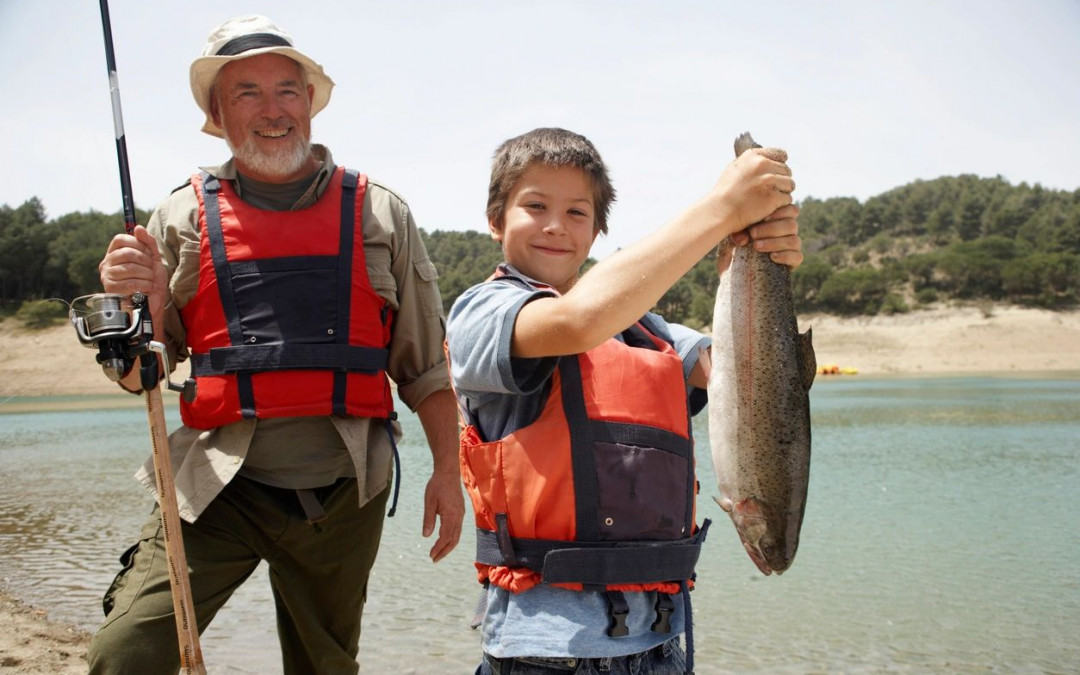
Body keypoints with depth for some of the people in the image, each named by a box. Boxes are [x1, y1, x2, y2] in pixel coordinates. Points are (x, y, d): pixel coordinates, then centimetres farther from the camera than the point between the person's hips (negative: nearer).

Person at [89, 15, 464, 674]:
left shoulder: (379, 213, 5)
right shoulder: (182, 217, 4)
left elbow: (424, 360, 8)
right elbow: (142, 376, 7)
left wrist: (447, 470, 3)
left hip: (344, 494, 1)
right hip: (218, 488, 0)